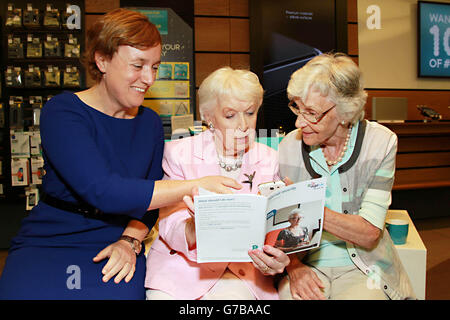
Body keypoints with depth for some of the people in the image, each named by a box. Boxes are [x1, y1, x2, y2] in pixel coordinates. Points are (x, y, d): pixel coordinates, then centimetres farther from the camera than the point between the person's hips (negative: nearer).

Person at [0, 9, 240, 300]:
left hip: (114, 244, 3)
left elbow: (149, 199, 8)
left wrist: (130, 241, -11)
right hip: (47, 243, -2)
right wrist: (194, 186, -24)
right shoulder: (62, 112, -10)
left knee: (120, 291, -25)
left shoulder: (150, 123, 7)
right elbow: (103, 192, -24)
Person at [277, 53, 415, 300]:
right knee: (291, 294, -25)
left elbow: (369, 234, -13)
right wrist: (294, 265, -16)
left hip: (362, 269, 0)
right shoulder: (290, 146, -3)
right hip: (307, 264, 1)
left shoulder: (380, 143, -9)